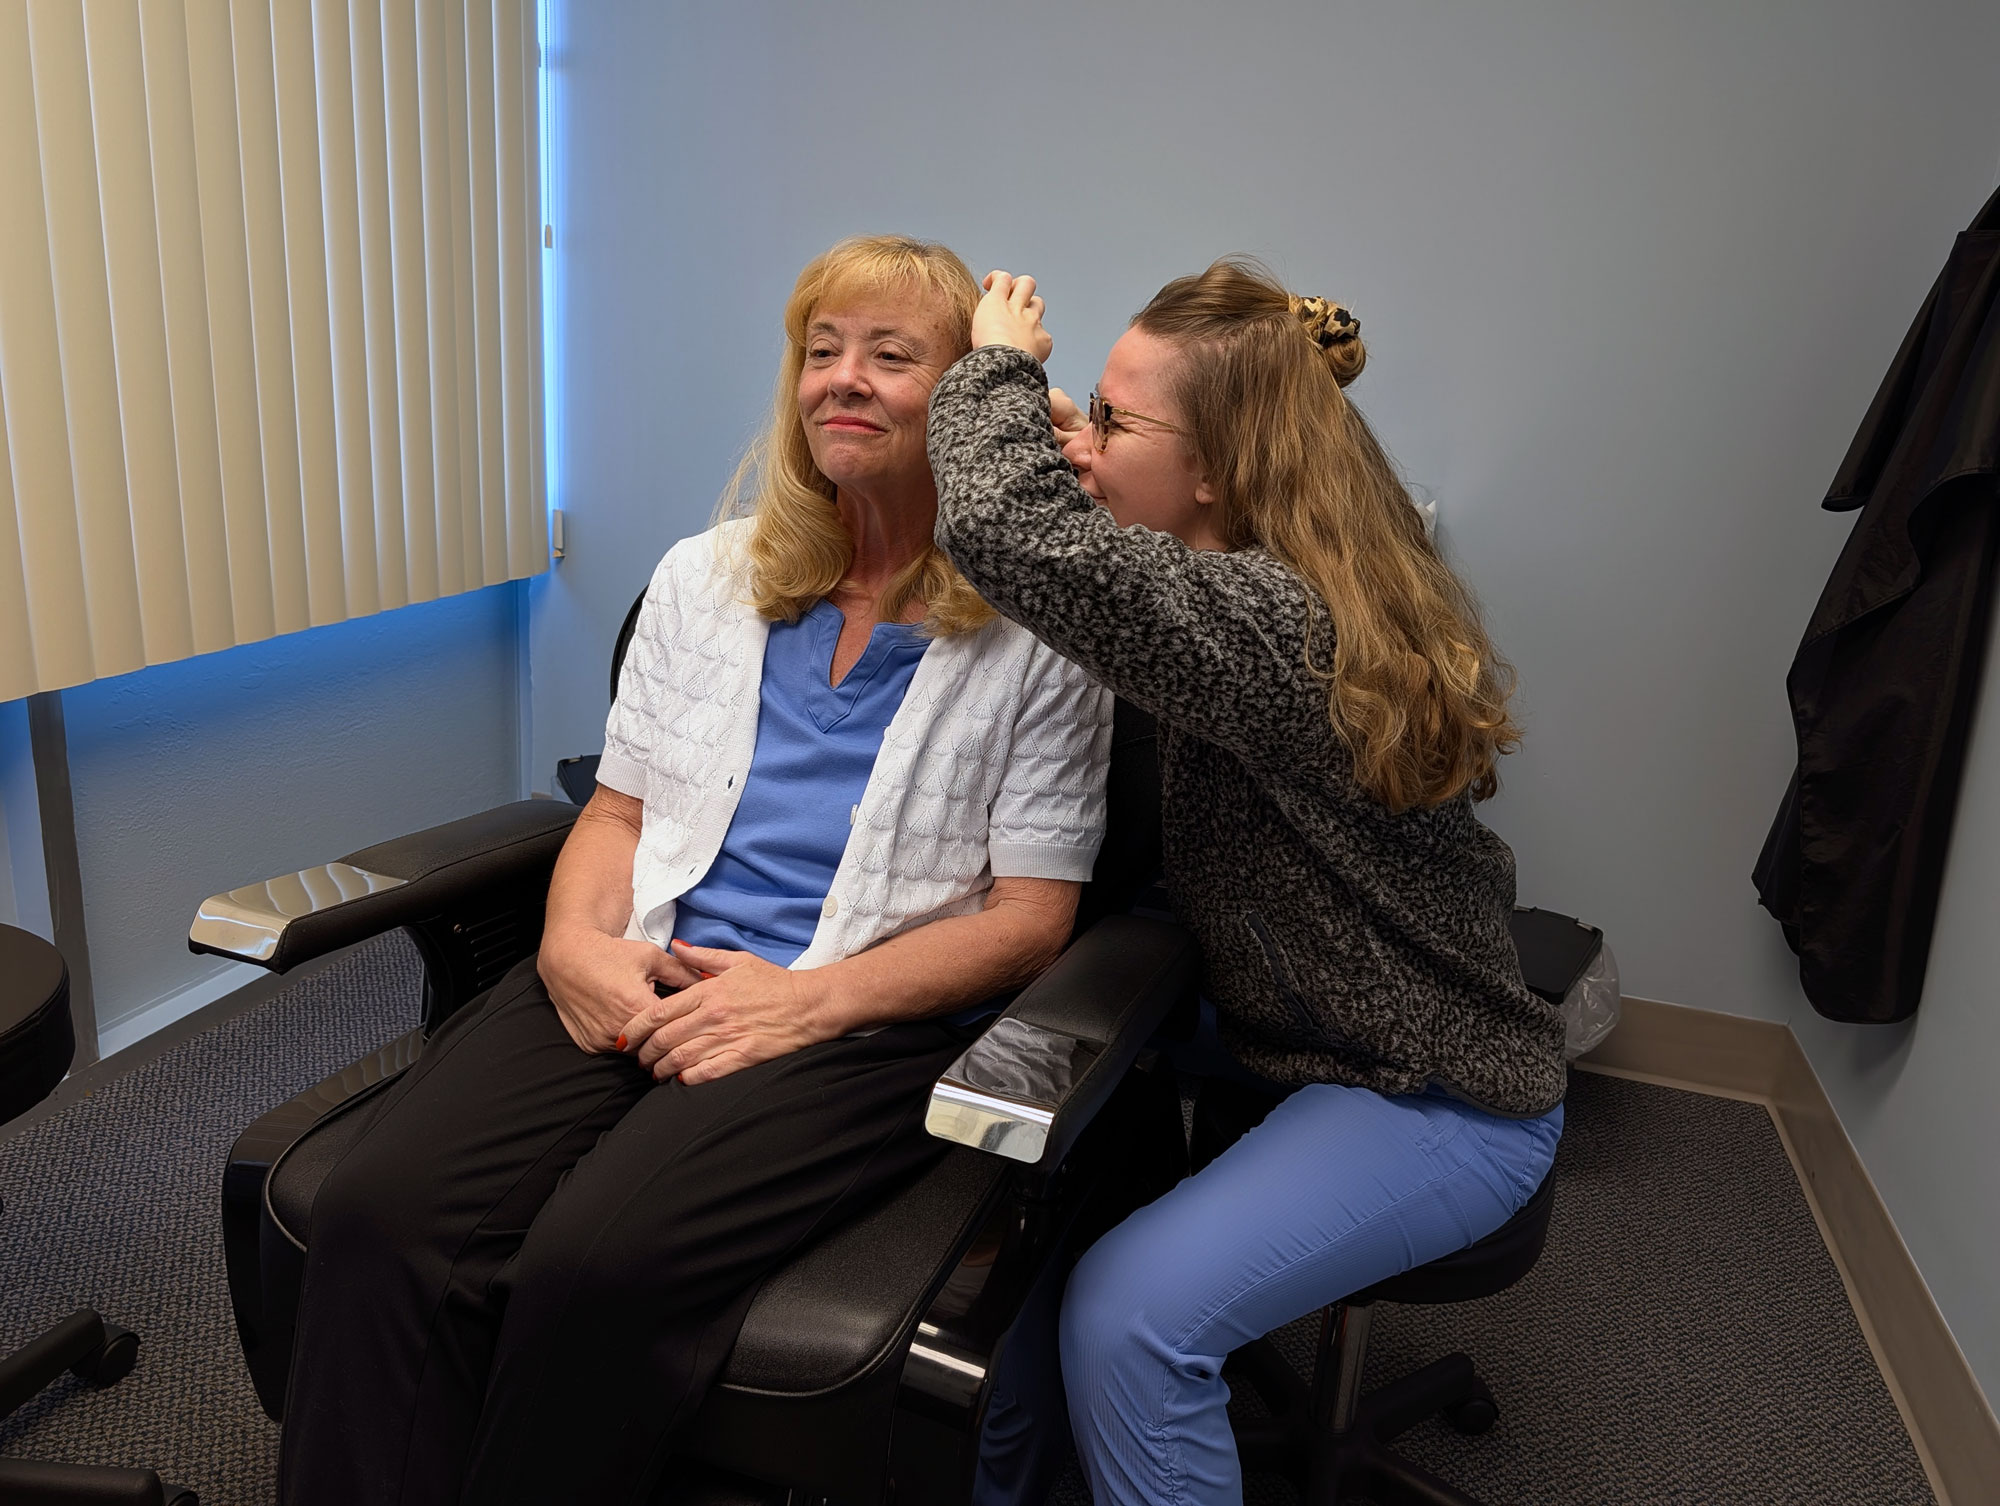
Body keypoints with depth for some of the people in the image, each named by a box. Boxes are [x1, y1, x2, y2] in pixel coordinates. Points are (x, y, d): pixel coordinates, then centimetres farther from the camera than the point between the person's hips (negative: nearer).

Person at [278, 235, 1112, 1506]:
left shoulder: (1036, 627, 1)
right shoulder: (704, 578, 16)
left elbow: (1032, 914, -2)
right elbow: (621, 807, 18)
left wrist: (812, 998, -15)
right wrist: (576, 938, -5)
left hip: (866, 1017, -4)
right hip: (636, 976, 4)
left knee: (599, 1260, -29)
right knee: (380, 1212, -22)